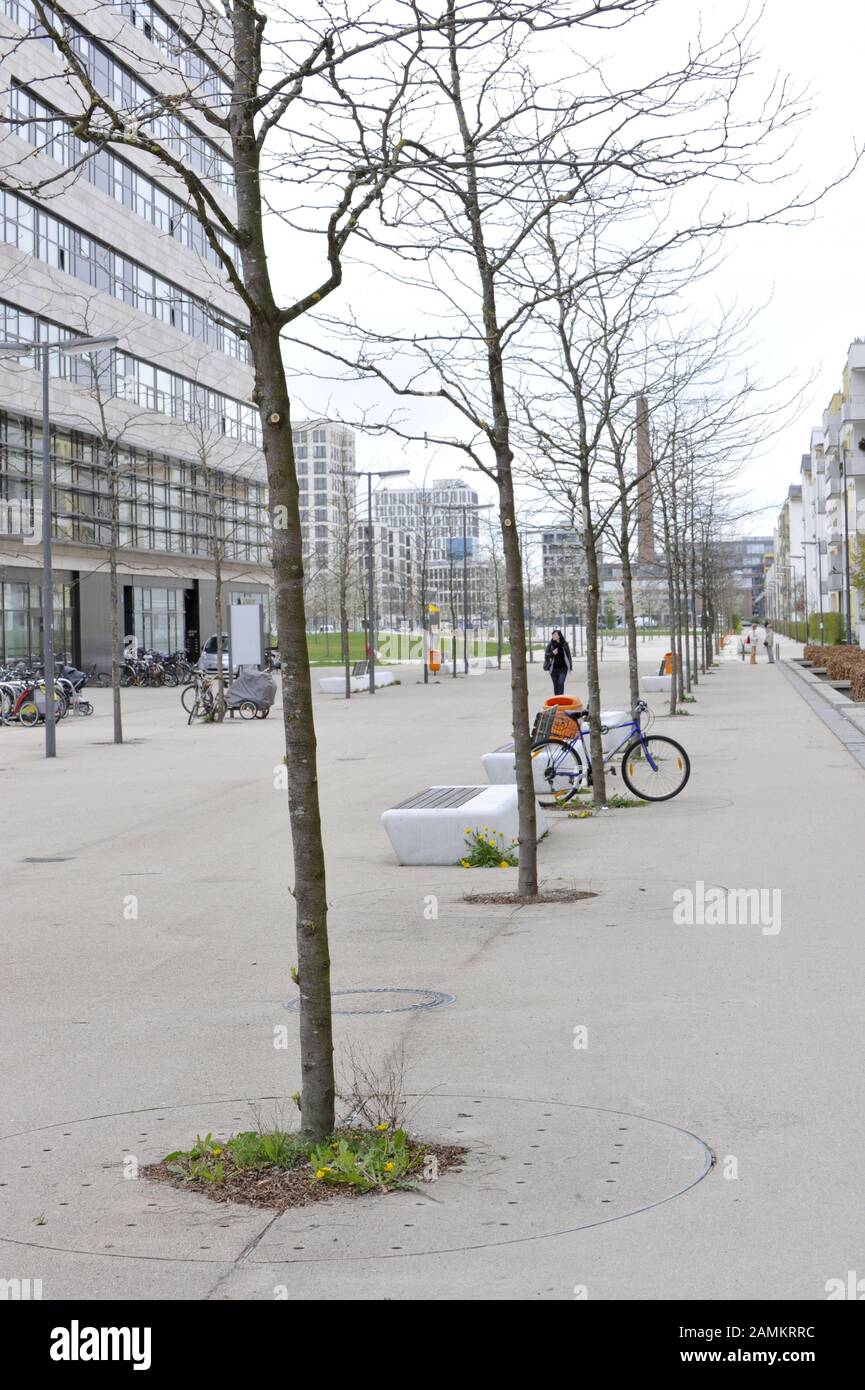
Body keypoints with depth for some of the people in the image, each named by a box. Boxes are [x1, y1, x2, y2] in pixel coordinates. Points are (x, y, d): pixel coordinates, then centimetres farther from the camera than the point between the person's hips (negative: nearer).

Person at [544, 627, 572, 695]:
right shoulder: (550, 644, -1)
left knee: (561, 683, -14)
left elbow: (568, 655, 6)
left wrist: (570, 666, 6)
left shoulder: (564, 644, -2)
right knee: (556, 685, 6)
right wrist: (552, 653, -18)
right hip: (554, 668, 1)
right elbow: (546, 655, 3)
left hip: (563, 667, -1)